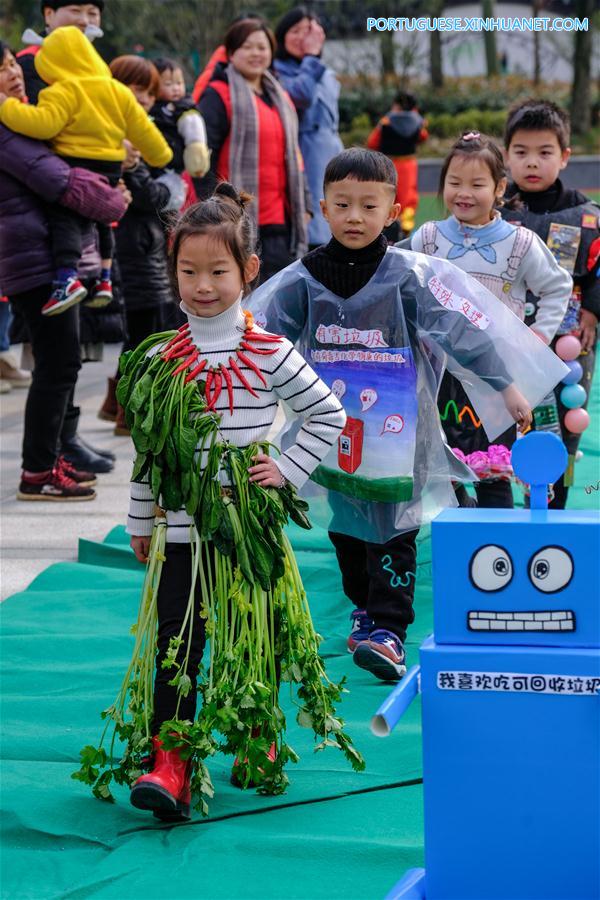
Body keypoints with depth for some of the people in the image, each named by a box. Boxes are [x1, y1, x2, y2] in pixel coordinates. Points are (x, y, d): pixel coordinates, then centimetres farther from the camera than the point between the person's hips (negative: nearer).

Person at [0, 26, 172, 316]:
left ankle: (68, 278, -27)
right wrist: (161, 156, 29)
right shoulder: (117, 91, 13)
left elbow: (44, 123, -22)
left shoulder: (62, 92, -10)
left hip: (75, 166, -7)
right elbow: (142, 129, 15)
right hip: (110, 169, 7)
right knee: (101, 221, 23)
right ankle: (104, 279, 24)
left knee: (65, 220, -10)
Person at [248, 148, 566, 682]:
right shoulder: (302, 281, -1)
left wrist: (507, 387, -10)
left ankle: (388, 629, -8)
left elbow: (464, 330, -8)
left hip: (398, 432, -3)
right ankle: (365, 607, 31)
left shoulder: (411, 276, -8)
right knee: (345, 526, 14)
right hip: (333, 432, 3)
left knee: (394, 531, -6)